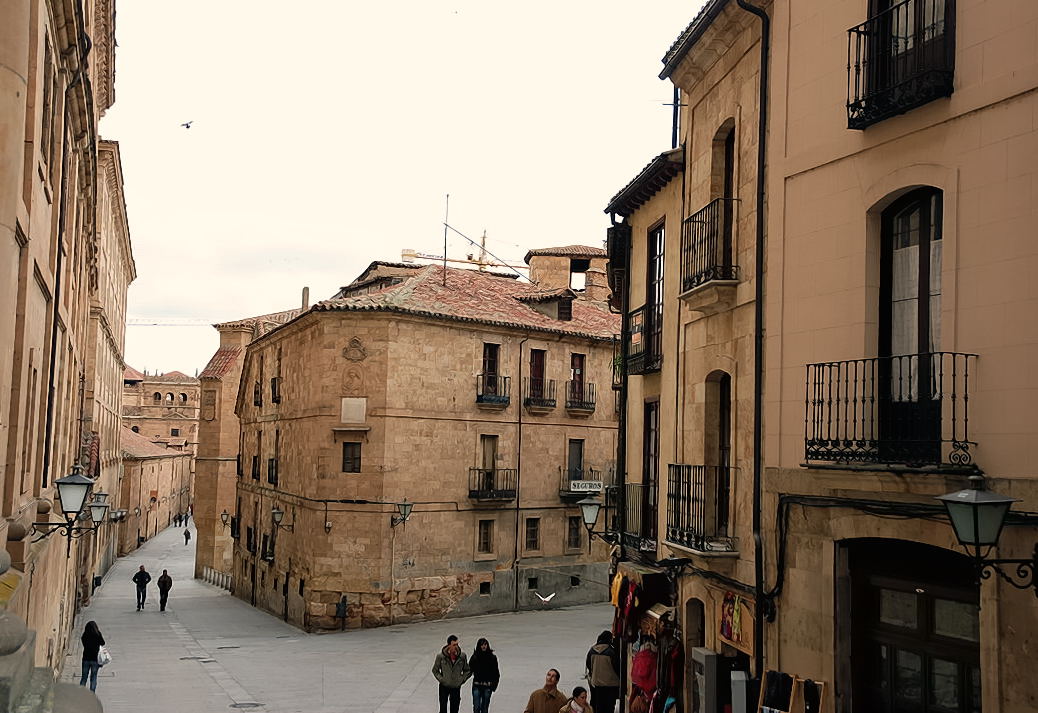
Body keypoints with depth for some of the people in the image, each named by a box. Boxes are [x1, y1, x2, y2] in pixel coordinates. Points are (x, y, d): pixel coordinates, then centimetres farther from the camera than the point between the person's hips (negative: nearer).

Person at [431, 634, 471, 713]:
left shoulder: (462, 655, -7)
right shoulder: (440, 656, -12)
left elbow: (467, 670, 8)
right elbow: (435, 670, 2)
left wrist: (462, 679, -2)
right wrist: (441, 679, -7)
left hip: (456, 687, 2)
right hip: (444, 686, -2)